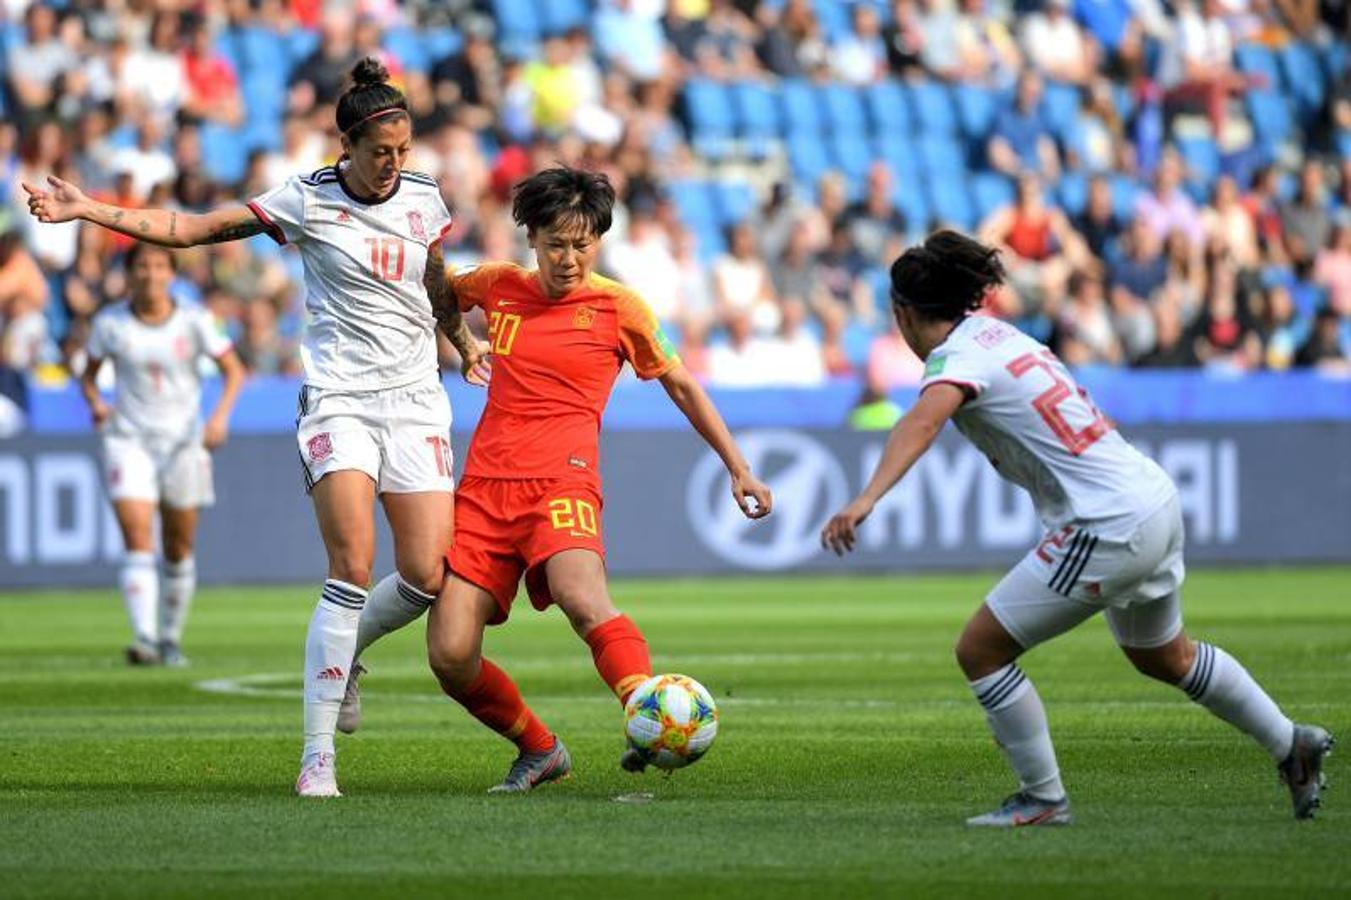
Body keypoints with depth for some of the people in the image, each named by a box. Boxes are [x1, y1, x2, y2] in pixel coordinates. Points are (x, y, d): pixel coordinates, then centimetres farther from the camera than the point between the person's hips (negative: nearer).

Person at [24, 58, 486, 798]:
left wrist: (464, 341, 26)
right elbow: (191, 229, -2)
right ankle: (317, 754, -15)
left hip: (416, 402, 4)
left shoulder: (424, 200, 7)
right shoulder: (307, 201, -4)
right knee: (353, 566, -19)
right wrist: (88, 210, -8)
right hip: (339, 398, -4)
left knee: (428, 577, -7)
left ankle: (341, 649, 27)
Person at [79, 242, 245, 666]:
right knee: (137, 542, -16)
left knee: (179, 549, 7)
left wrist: (220, 416, -12)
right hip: (129, 440, -1)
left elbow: (234, 370, 3)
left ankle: (171, 638, 24)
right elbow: (88, 373, 11)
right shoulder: (110, 323, -2)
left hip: (184, 440, 1)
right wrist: (94, 402, -10)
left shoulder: (194, 321, -4)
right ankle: (144, 639, -26)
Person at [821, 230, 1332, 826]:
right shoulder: (994, 332, 10)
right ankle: (1291, 745, 42)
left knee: (980, 649, -3)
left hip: (1107, 527, -9)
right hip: (1156, 499, 9)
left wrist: (866, 501, -49)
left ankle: (1042, 797, 5)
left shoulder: (955, 357, -16)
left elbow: (922, 422, -36)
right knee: (1165, 658, 31)